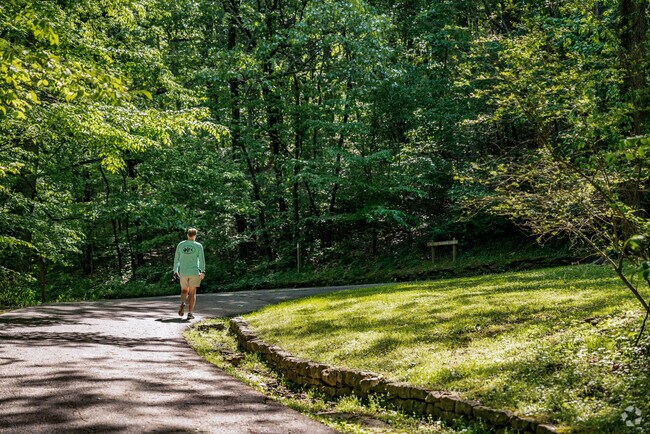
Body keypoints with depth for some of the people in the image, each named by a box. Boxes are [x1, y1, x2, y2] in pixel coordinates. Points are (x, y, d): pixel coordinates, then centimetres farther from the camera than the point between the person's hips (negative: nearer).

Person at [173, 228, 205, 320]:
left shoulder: (180, 245, 5)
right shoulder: (198, 246, -2)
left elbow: (176, 259, 7)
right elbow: (201, 259, -7)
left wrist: (175, 271, 14)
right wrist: (203, 271, -3)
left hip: (183, 272, 2)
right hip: (194, 272, -2)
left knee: (184, 290, 19)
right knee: (192, 292, 4)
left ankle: (182, 303, -10)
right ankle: (190, 313, -4)